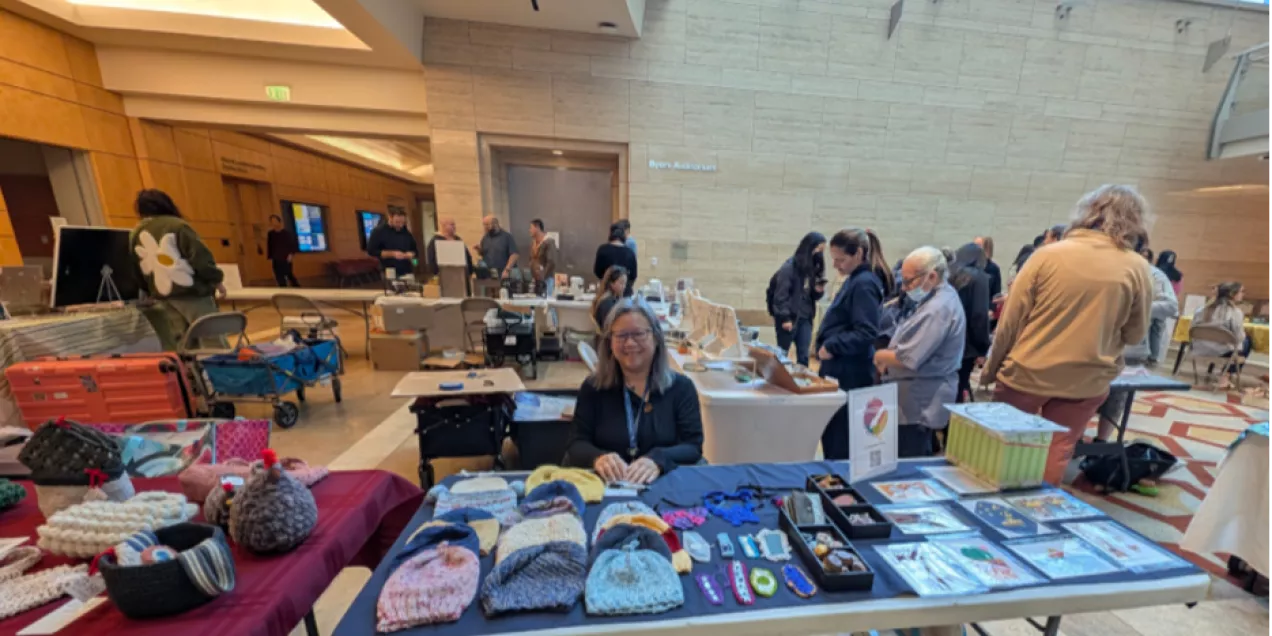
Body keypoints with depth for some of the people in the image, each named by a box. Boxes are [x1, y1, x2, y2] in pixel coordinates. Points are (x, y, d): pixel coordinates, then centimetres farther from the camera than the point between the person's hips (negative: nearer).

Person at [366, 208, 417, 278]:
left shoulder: (406, 232, 11)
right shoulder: (379, 231, -1)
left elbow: (415, 250, 17)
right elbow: (371, 250, -6)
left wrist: (410, 254, -6)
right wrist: (392, 254, -15)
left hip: (408, 273, 4)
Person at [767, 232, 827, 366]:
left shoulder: (814, 267, 10)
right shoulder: (790, 267, -10)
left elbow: (812, 296, 16)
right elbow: (781, 294, -14)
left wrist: (819, 290, -6)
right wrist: (784, 317, -18)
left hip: (805, 318, 6)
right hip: (789, 317, -6)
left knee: (803, 356, 6)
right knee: (782, 354, 6)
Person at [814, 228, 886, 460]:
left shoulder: (864, 283, -16)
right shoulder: (854, 281, 13)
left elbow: (866, 333, -23)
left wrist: (831, 347, -20)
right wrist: (828, 345, 11)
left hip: (850, 376, -10)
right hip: (839, 371, 10)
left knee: (841, 445, 1)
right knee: (830, 436, 19)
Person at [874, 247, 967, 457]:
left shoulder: (938, 309, -23)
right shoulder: (936, 299, 10)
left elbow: (909, 359, -27)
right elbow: (910, 346, 18)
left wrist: (880, 356, -8)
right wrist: (887, 358, 2)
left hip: (919, 405, -10)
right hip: (920, 401, 10)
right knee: (916, 465, 22)